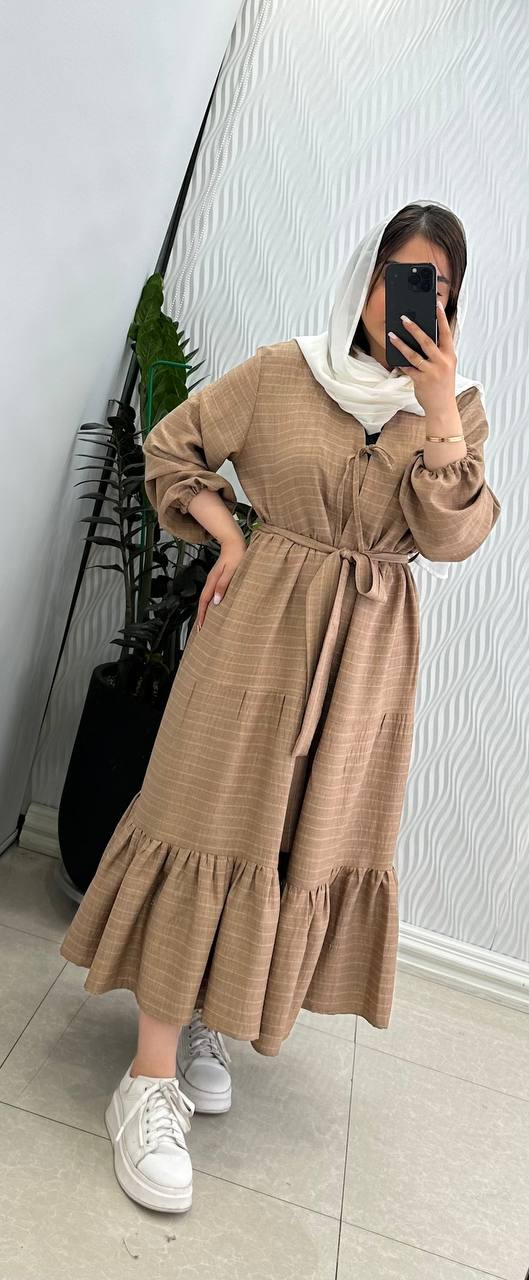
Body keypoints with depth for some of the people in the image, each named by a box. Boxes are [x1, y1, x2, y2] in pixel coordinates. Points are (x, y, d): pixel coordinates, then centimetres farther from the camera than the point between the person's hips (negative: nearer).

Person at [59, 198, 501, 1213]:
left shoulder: (457, 407, 6)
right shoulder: (283, 372, -1)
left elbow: (450, 539, -7)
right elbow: (172, 449, 7)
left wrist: (439, 414, -15)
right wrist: (227, 537, -5)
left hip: (370, 646, 4)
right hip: (265, 620, -3)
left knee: (315, 838, 8)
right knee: (213, 826, -5)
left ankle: (200, 1022, 28)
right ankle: (151, 1080, 5)